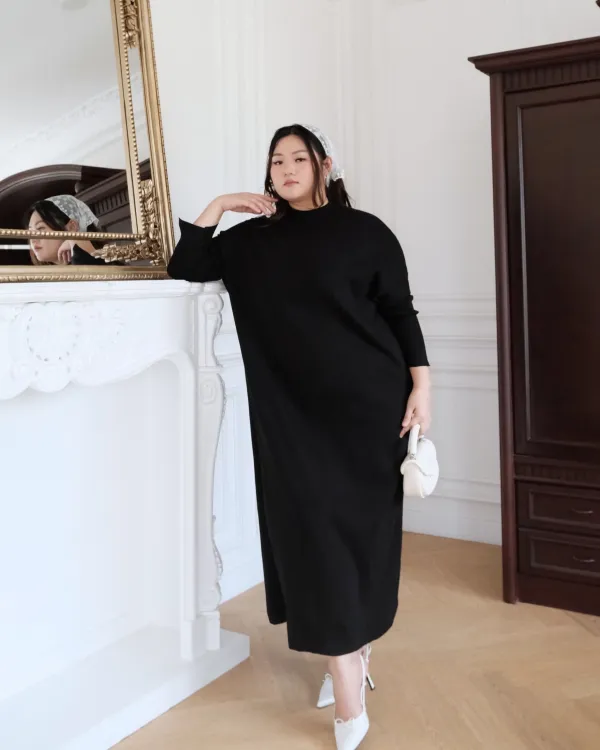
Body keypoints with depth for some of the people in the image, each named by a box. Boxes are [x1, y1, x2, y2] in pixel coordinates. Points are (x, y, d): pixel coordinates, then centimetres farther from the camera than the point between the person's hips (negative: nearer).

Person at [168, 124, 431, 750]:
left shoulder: (363, 231, 1)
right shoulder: (253, 239, 11)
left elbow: (401, 313, 0)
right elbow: (184, 266, 11)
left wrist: (421, 389, -7)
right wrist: (218, 205, 4)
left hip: (366, 403, -2)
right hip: (292, 409, 3)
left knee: (359, 524, 4)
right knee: (310, 527, -1)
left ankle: (352, 651, 24)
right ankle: (348, 670, 9)